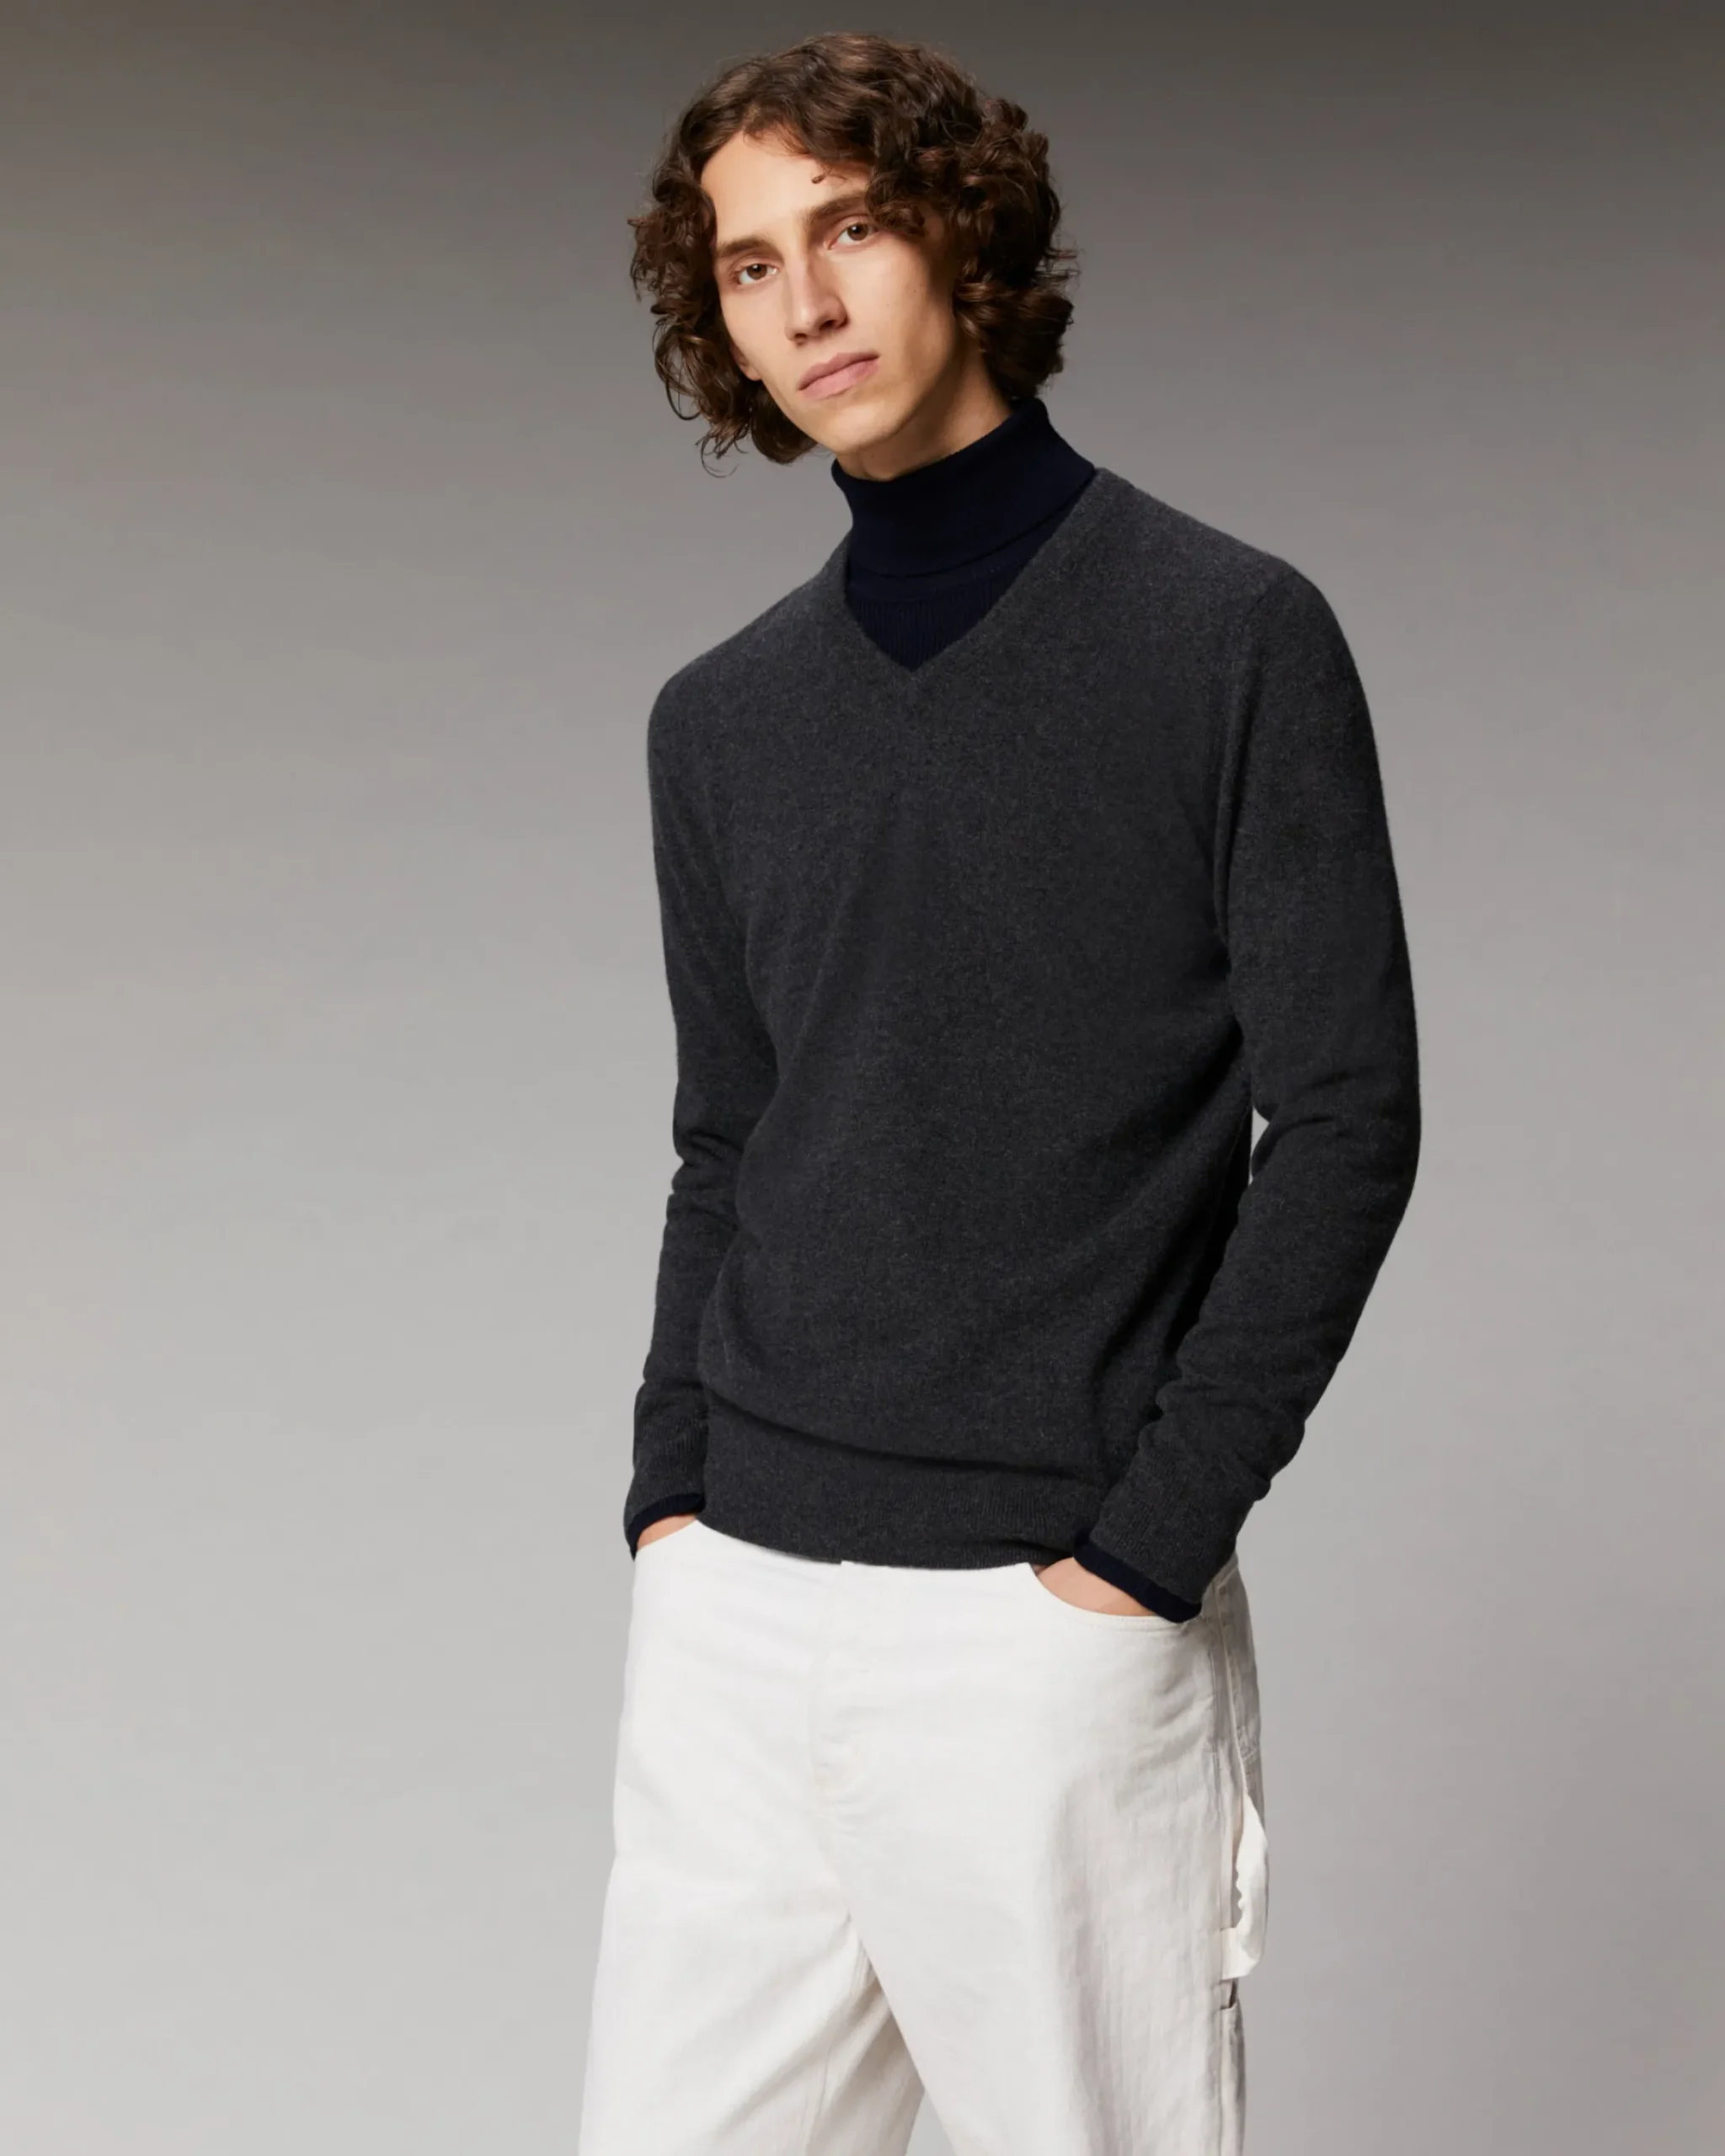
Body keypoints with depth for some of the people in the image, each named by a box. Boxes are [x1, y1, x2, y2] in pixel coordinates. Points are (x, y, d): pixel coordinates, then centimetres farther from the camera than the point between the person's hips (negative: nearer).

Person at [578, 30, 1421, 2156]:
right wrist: (671, 1493, 5)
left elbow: (1344, 1121, -8)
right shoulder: (720, 719, 11)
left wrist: (1149, 1546, -12)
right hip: (730, 1615, 5)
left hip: (1047, 1637, -4)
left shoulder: (1229, 639, -5)